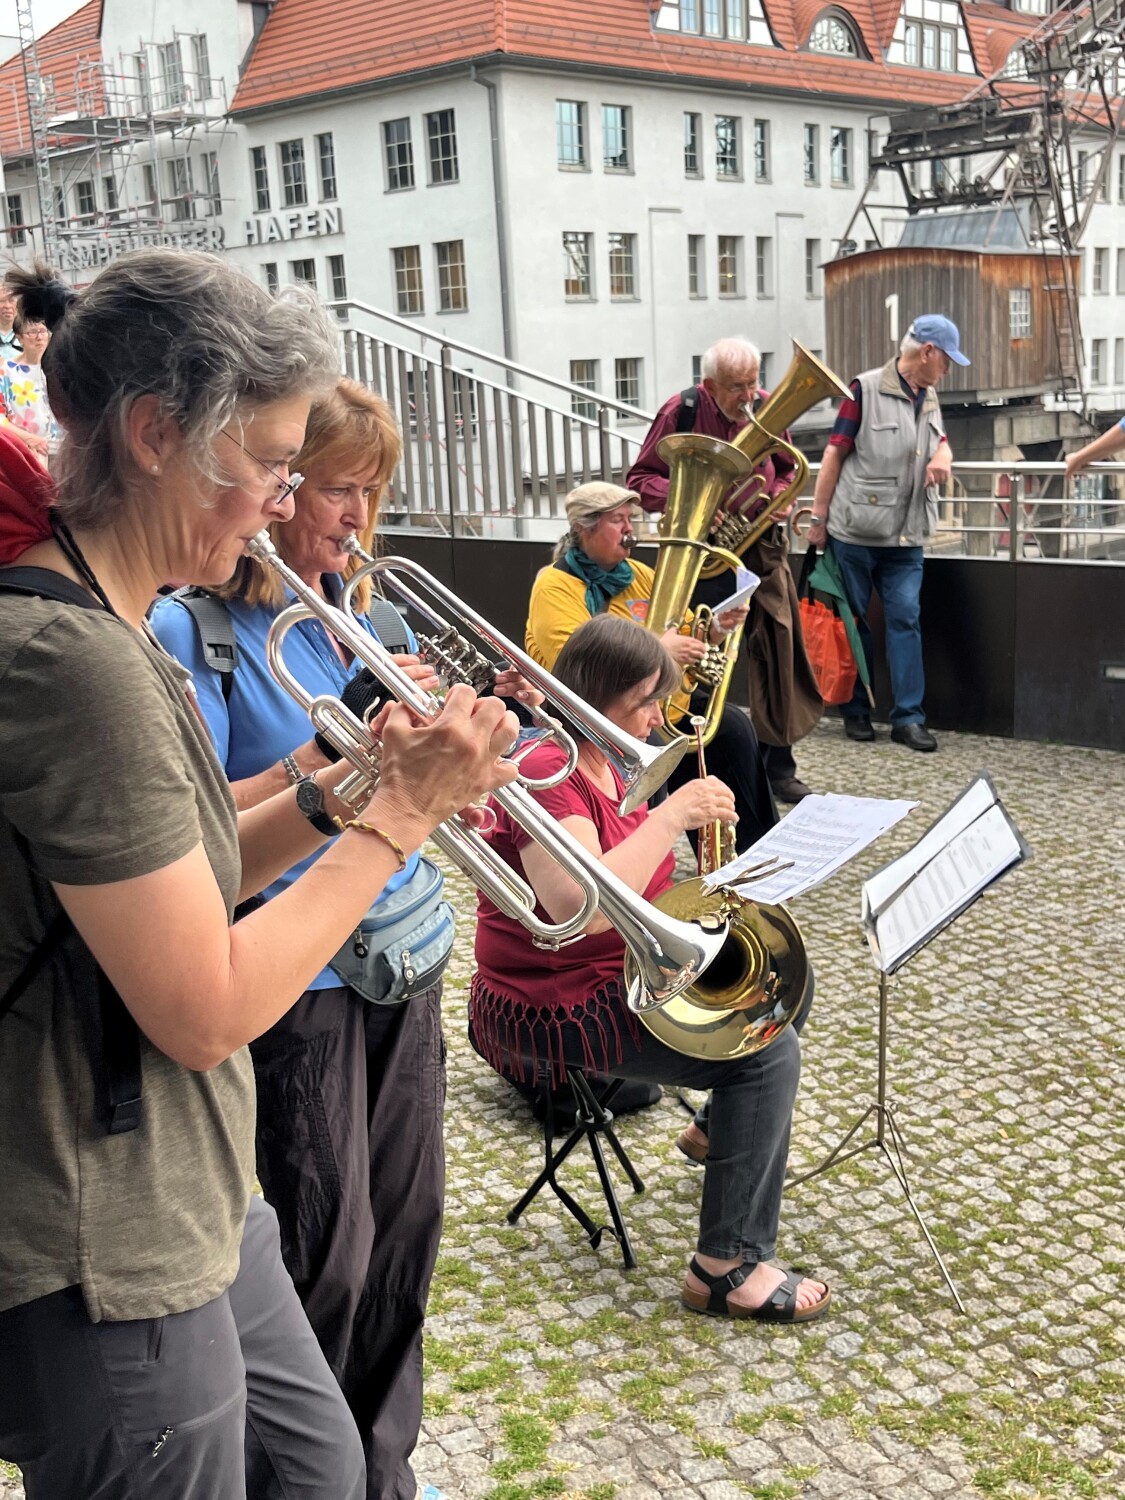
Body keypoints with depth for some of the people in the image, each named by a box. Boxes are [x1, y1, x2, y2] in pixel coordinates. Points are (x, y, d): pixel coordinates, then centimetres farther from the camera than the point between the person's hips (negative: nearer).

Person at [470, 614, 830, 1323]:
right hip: (552, 1008, -10)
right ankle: (730, 1266, -9)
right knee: (769, 1048, -17)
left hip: (626, 970, 10)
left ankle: (724, 1127, 36)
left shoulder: (604, 765, 10)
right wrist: (672, 813, -31)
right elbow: (582, 906, -37)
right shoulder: (546, 773, -22)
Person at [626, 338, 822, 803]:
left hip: (761, 547, 3)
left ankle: (779, 767, 14)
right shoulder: (682, 412, -9)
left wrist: (783, 496, -5)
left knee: (778, 656, 2)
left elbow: (788, 468, 17)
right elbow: (639, 480, -5)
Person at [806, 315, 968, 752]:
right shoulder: (866, 389, -9)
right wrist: (818, 519, -9)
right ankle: (855, 710, 18)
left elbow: (940, 439, 28)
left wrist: (943, 456, 2)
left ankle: (908, 717, 3)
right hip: (854, 534, -5)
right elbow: (834, 454, -8)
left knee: (906, 618, 0)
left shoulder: (929, 398, 13)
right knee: (852, 621, 6)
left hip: (905, 537, 5)